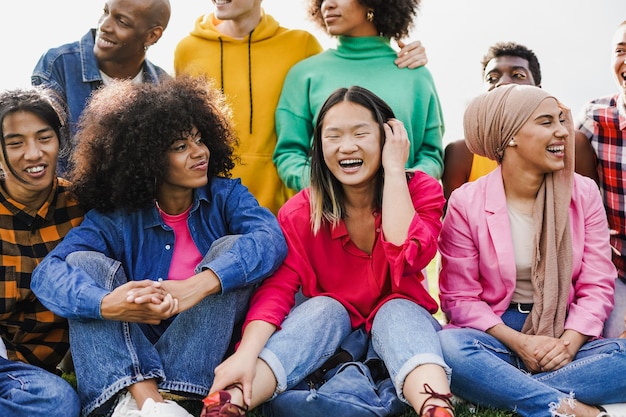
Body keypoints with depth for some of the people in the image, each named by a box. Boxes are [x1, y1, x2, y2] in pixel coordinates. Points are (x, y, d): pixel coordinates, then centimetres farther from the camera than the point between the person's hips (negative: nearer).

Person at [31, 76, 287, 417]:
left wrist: (198, 286, -41)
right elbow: (48, 273, -20)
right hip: (135, 354, 1)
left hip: (208, 351, 0)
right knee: (85, 263, -17)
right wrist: (107, 305, -43)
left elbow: (271, 238, -24)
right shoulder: (115, 217, -5)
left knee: (231, 247, -21)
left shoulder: (225, 196, -2)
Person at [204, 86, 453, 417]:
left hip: (398, 324, 0)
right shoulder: (301, 211, -9)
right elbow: (277, 288, -21)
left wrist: (394, 169, -25)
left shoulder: (421, 190, -10)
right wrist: (247, 353, -39)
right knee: (323, 308, -30)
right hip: (326, 328, 1)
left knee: (396, 311, -30)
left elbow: (407, 256, -30)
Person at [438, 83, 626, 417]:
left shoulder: (584, 193, 4)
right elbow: (459, 297, -5)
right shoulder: (467, 202, -4)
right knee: (446, 346, -35)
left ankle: (499, 389, -27)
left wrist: (569, 343, -16)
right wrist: (518, 343, -18)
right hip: (496, 333, -2)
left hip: (565, 334, 2)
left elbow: (597, 286, 2)